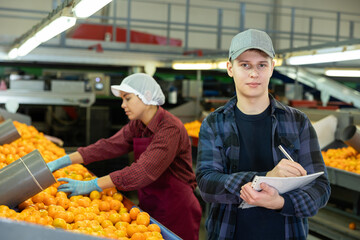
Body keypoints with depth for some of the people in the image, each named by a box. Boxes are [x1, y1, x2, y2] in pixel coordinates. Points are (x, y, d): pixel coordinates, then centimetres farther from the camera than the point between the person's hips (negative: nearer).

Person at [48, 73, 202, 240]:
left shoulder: (170, 129, -24)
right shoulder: (136, 126, 3)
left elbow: (143, 171, -32)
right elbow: (109, 146, -4)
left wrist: (90, 185, -32)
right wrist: (63, 161, -13)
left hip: (176, 213, -7)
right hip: (149, 208, 7)